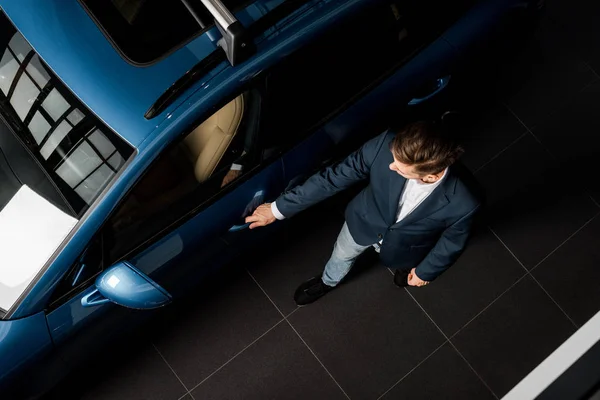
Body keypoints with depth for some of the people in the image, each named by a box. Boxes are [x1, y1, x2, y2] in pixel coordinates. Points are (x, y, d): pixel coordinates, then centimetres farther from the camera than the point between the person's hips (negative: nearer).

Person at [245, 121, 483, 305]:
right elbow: (334, 177, -26)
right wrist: (279, 209, -19)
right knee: (342, 255, 33)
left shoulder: (464, 202, -43)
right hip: (365, 221, 2)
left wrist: (427, 271, 0)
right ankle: (327, 282, 69)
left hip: (403, 245, -1)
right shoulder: (385, 146, -40)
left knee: (403, 264, 35)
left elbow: (452, 241, -19)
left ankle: (404, 266, 74)